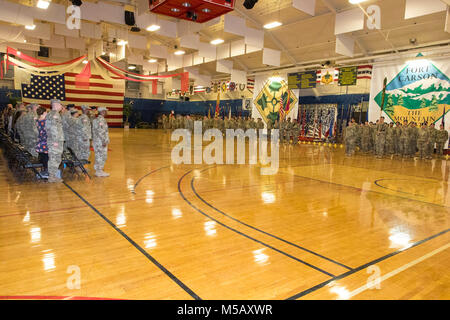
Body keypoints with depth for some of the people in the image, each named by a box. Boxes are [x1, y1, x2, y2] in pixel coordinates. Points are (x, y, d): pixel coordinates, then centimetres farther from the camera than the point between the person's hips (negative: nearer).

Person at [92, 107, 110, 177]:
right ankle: (99, 171, 1)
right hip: (101, 141, -10)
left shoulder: (97, 119, 16)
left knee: (99, 156, 14)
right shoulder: (101, 119, -16)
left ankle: (98, 171, 20)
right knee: (102, 156, -4)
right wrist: (104, 141, -22)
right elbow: (101, 131, -22)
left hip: (97, 141, 10)